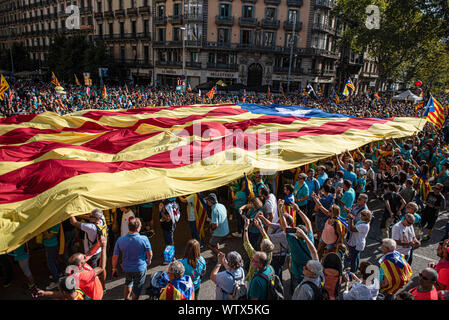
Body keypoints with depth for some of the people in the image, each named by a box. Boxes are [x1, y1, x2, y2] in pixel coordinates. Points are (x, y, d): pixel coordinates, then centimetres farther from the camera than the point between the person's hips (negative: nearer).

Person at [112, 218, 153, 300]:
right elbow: (150, 254, -12)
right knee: (137, 288, 21)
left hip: (126, 268, 3)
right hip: (140, 268, -3)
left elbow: (115, 257, -10)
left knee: (128, 282, 34)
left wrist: (114, 268, 8)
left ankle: (126, 298, 48)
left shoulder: (120, 240, -18)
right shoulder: (144, 239, -25)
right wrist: (148, 261, 10)